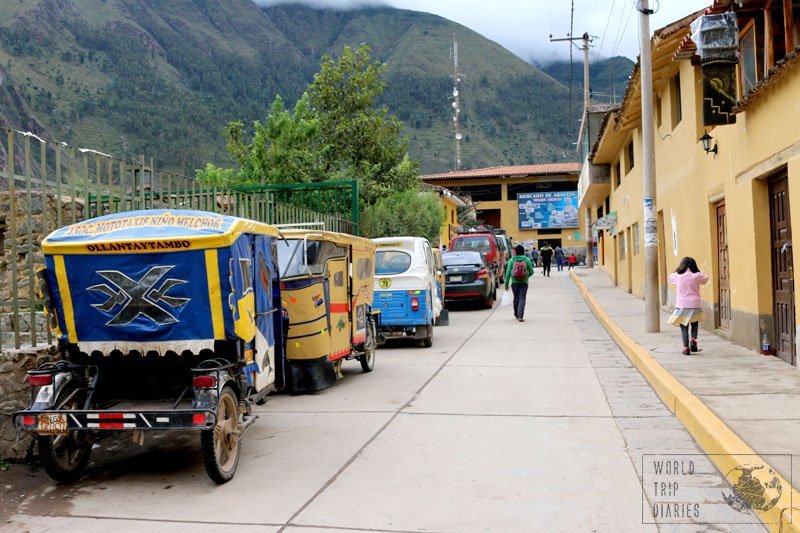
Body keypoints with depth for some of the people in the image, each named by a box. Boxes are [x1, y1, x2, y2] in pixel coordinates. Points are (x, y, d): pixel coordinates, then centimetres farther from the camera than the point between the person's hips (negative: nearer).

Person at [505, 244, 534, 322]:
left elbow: (508, 273, -4)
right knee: (522, 299, -4)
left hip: (514, 282, 1)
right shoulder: (527, 260, -4)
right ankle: (520, 315, -18)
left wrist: (506, 283, 3)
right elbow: (531, 272, 0)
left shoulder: (512, 260, -3)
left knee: (516, 299, 15)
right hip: (524, 282, -1)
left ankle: (516, 314, 32)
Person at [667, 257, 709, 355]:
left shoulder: (677, 276, -3)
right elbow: (706, 278, 17)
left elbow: (669, 279, 19)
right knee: (694, 325, 20)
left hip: (681, 306, 0)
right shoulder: (696, 276, -3)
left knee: (684, 328, 5)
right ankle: (693, 341, 0)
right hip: (695, 305, 1)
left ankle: (686, 348, 0)